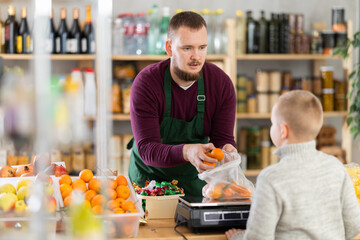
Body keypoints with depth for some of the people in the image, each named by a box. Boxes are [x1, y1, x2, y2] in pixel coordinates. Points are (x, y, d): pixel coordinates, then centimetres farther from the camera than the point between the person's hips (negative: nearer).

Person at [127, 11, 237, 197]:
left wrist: (226, 150, -33)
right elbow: (147, 149, -26)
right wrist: (186, 152, -44)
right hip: (150, 178, -2)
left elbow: (223, 138, -8)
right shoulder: (146, 83, -19)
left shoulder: (222, 83, -10)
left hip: (195, 178, 2)